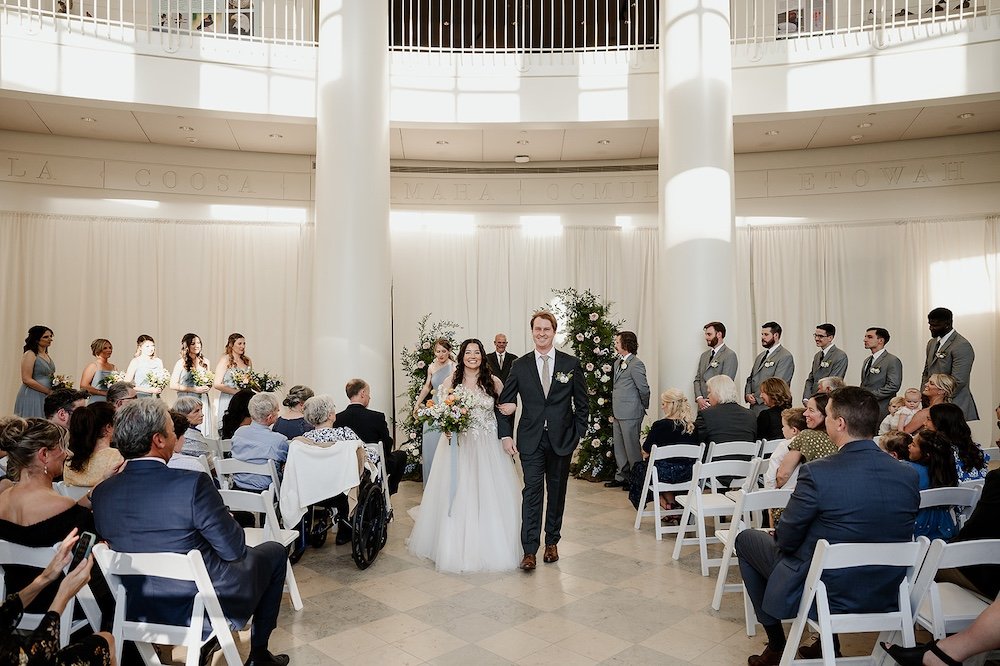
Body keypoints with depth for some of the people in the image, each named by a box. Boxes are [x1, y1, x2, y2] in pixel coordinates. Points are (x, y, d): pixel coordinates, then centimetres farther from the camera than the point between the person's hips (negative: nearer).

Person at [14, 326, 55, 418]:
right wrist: (49, 391, -15)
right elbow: (26, 379, -15)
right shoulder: (30, 354, -8)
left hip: (45, 397, 7)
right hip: (32, 396, -7)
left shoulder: (47, 355, 14)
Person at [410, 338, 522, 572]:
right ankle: (457, 547, 16)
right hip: (458, 445, 0)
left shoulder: (494, 382, 3)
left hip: (488, 447, 0)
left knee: (488, 496, 4)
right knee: (456, 496, 2)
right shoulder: (451, 382, 2)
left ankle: (488, 547, 20)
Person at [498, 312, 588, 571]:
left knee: (557, 492, 12)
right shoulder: (520, 365, 1)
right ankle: (529, 551, 1)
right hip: (531, 441, -1)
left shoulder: (571, 364, 0)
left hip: (562, 440, 1)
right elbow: (505, 403, 5)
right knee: (532, 492, -4)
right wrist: (506, 435, -3)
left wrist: (578, 435, -2)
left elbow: (582, 404, 4)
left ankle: (552, 542, 28)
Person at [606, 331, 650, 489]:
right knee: (619, 446, 16)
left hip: (630, 414, -9)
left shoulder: (636, 364, -16)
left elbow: (644, 389, -13)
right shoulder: (618, 361, 12)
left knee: (632, 447, 1)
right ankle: (621, 476, 28)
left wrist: (644, 407, -1)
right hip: (618, 413, 9)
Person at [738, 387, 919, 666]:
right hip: (885, 597, 6)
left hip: (822, 594, -6)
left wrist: (778, 533, 10)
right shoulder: (909, 476, -8)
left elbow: (786, 540, -14)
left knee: (745, 538, 17)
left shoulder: (816, 474, -25)